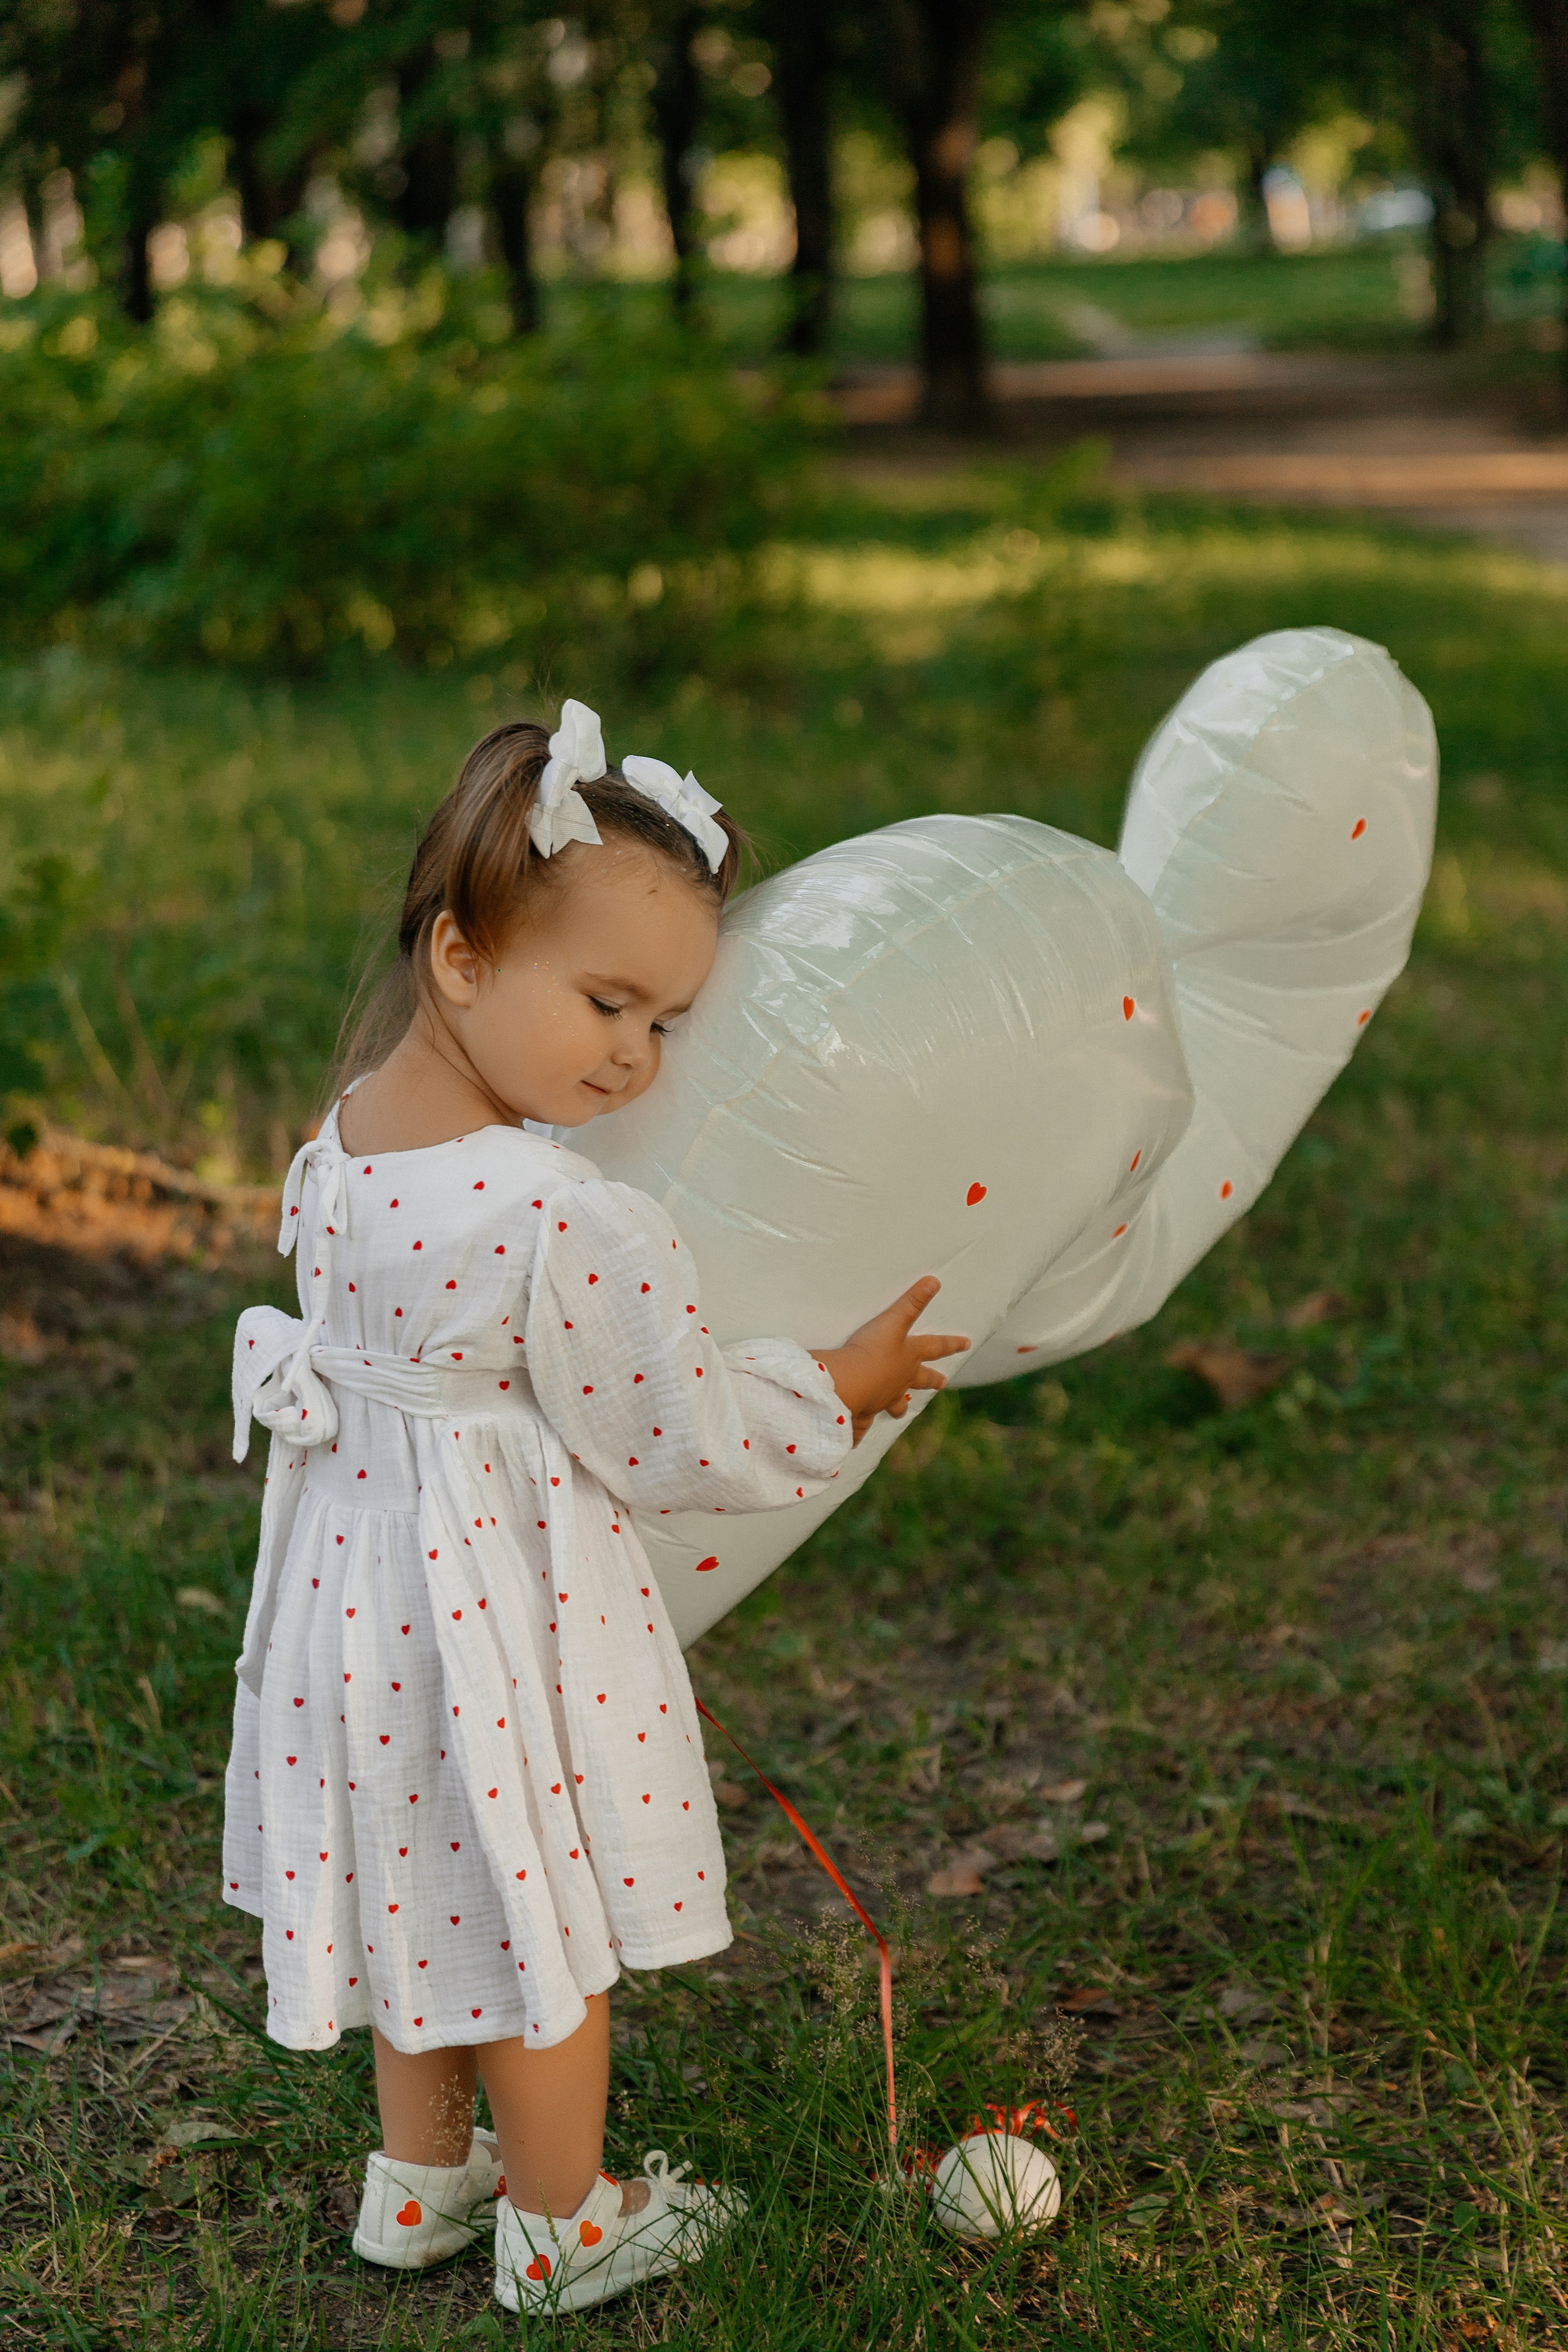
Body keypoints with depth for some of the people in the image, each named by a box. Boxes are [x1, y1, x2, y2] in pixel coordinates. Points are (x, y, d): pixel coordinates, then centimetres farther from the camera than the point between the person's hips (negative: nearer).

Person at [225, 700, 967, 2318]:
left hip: (357, 1577, 8)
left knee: (428, 1886, 25)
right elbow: (672, 1447, -18)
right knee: (538, 1920, 13)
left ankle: (419, 2180, 43)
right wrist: (836, 1392, -2)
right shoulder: (571, 1227, -30)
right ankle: (562, 2227, 33)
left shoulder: (340, 1142, -5)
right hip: (501, 1609, -8)